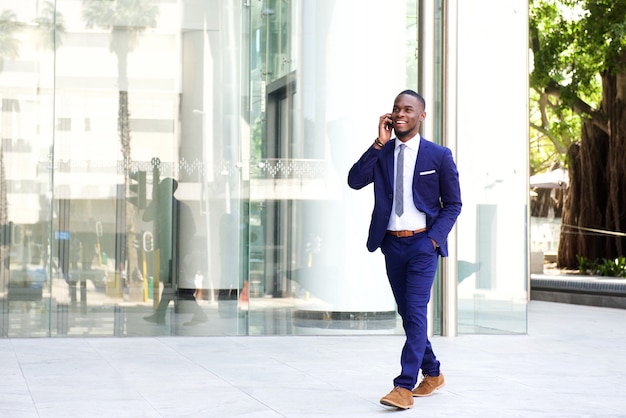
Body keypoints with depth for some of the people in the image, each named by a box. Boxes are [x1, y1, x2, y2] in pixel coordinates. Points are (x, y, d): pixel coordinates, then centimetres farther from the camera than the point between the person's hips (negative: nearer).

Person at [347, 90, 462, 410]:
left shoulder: (439, 155, -2)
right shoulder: (381, 153, 6)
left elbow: (453, 203, 2)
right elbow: (355, 181, -9)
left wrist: (434, 237, -10)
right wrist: (379, 143, -13)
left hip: (423, 243, -4)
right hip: (392, 243, 4)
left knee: (415, 311, -14)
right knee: (407, 314, 12)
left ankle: (404, 387, -17)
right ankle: (432, 374, 29)